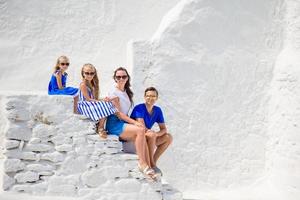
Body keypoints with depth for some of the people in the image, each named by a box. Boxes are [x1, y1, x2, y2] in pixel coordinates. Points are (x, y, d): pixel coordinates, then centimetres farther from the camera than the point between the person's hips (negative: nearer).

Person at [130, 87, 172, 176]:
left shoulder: (158, 110, 4)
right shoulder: (139, 108, -15)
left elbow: (164, 129, 0)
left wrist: (157, 134, -21)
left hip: (147, 138, 7)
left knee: (168, 137, -8)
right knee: (151, 135, -35)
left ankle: (153, 161, -8)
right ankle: (151, 164, -23)